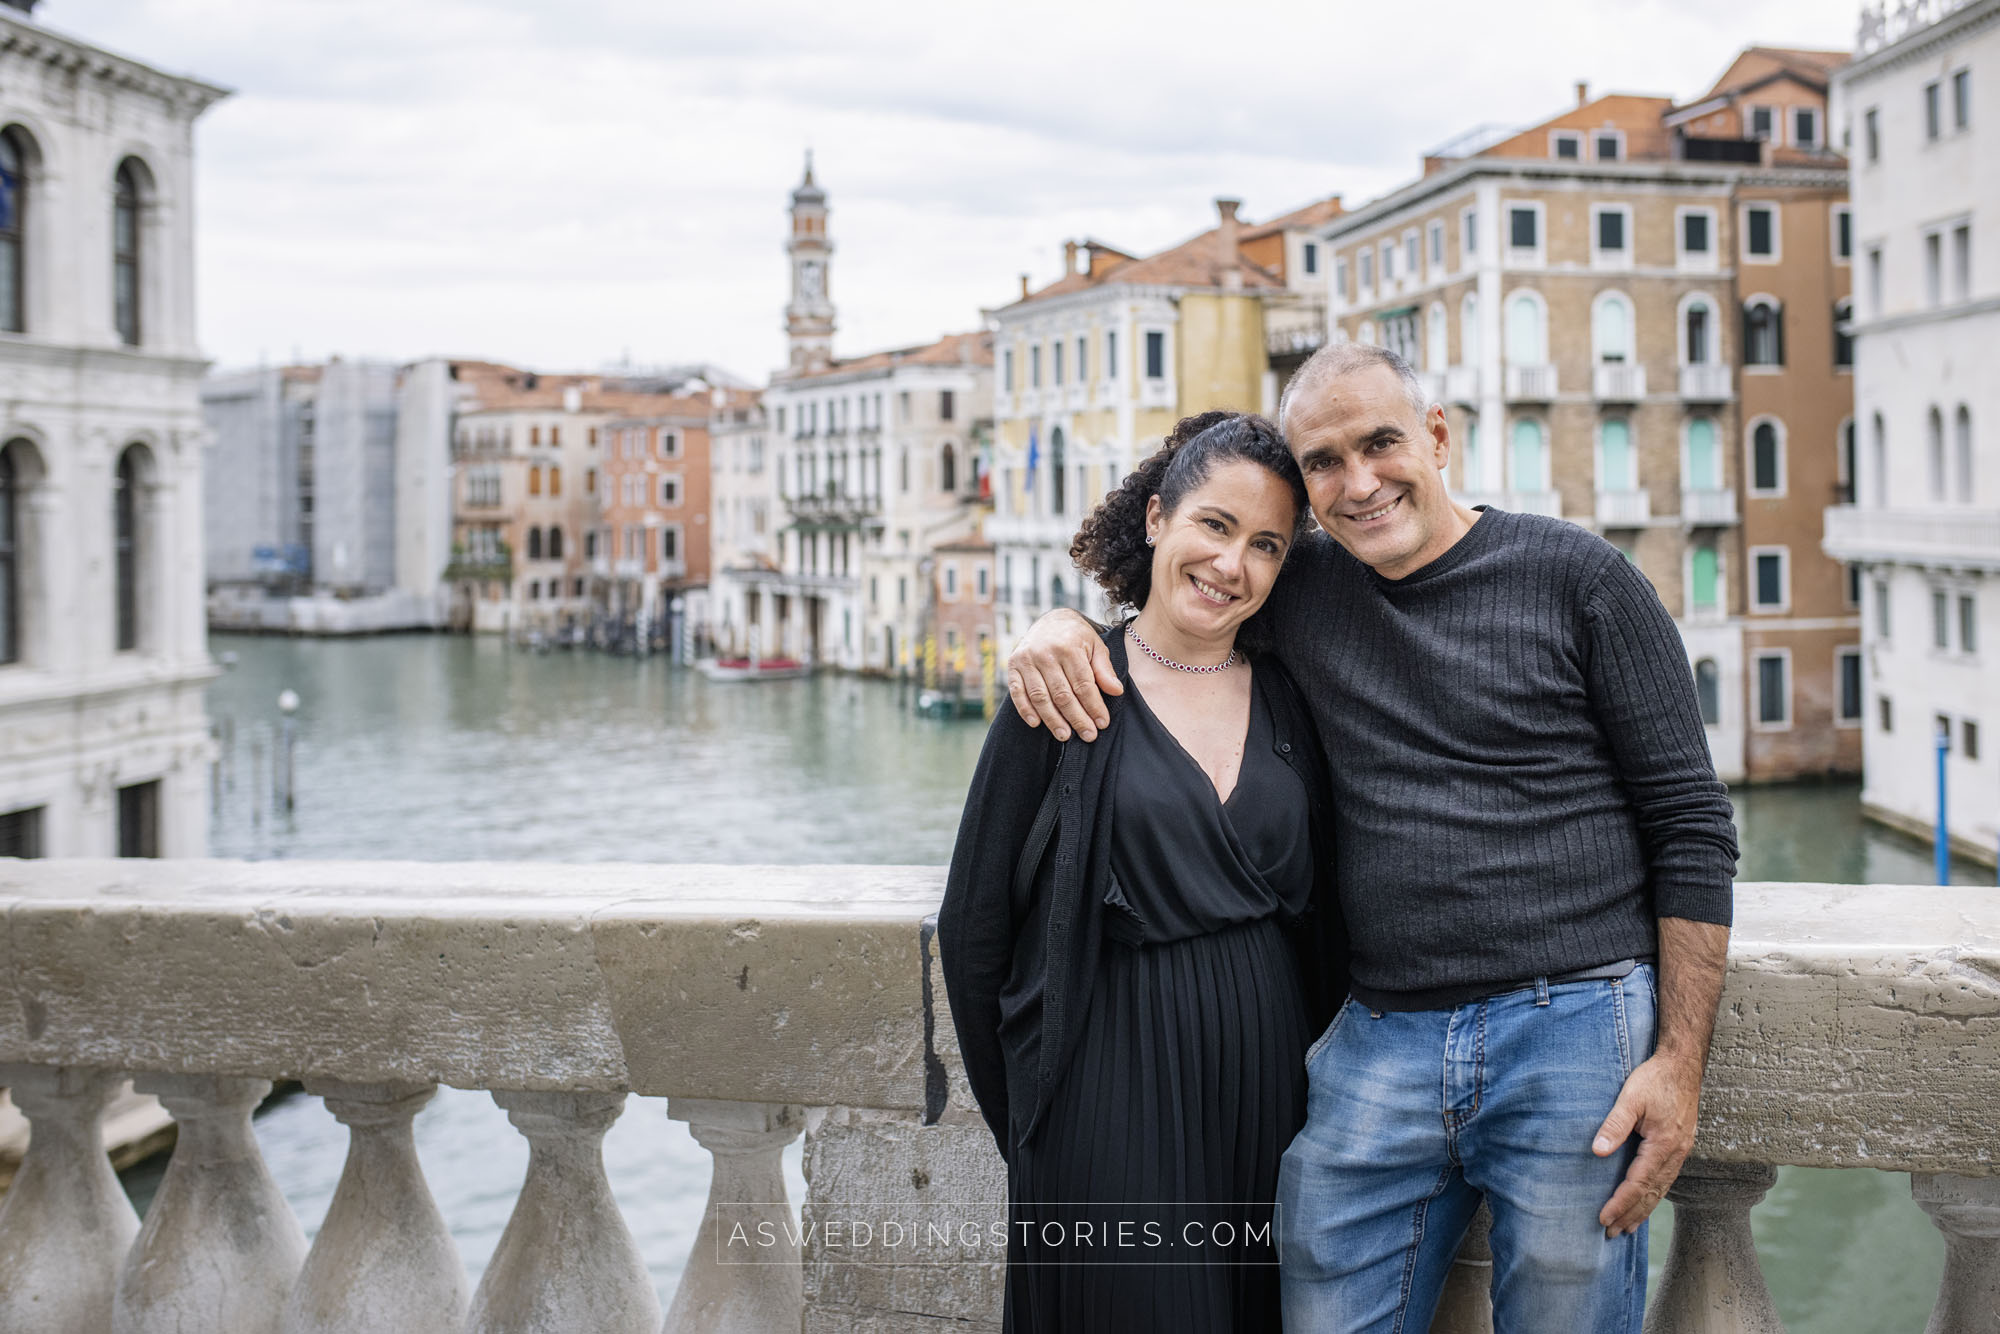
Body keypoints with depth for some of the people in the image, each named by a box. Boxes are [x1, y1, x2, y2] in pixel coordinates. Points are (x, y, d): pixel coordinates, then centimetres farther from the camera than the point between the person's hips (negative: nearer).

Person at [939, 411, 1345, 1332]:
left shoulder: (1291, 699, 5)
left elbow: (1323, 909, 13)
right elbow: (972, 927, -3)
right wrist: (1022, 1117, 3)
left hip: (1268, 1075, 4)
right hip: (1113, 1083, -4)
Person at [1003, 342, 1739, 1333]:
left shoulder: (1576, 577, -1)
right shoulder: (1298, 589, 9)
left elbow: (1691, 825, -1)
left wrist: (1680, 1061, -7)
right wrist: (1060, 622, 2)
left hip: (1573, 1027, -3)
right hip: (1378, 1043, 3)